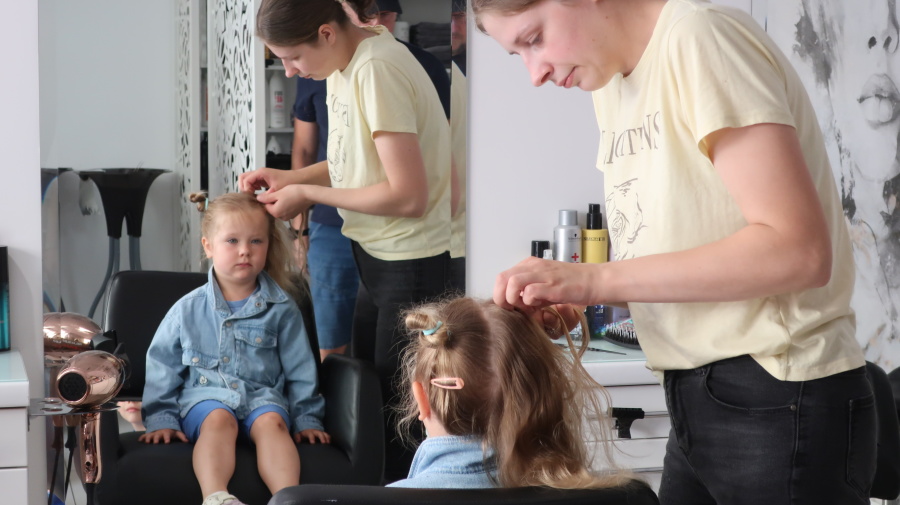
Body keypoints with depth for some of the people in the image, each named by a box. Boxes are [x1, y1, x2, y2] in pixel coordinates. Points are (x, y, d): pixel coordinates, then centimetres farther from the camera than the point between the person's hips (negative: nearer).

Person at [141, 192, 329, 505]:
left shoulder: (282, 310, 9)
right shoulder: (188, 310, 8)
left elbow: (300, 371, 12)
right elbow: (163, 368, 11)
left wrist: (307, 419, 8)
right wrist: (162, 419, 5)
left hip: (262, 395, 1)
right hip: (206, 395, -1)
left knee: (272, 422, -33)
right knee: (219, 419, -34)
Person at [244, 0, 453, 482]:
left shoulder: (378, 71, -23)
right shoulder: (346, 63, 5)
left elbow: (408, 195, -26)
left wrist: (308, 194, -16)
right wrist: (289, 179, 3)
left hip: (410, 263, -9)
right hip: (377, 254, 9)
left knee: (395, 407, 0)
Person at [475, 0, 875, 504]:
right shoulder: (613, 84, 11)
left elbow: (798, 250, -23)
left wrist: (595, 279, -21)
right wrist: (574, 296, -6)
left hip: (777, 403, -8)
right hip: (700, 402, 8)